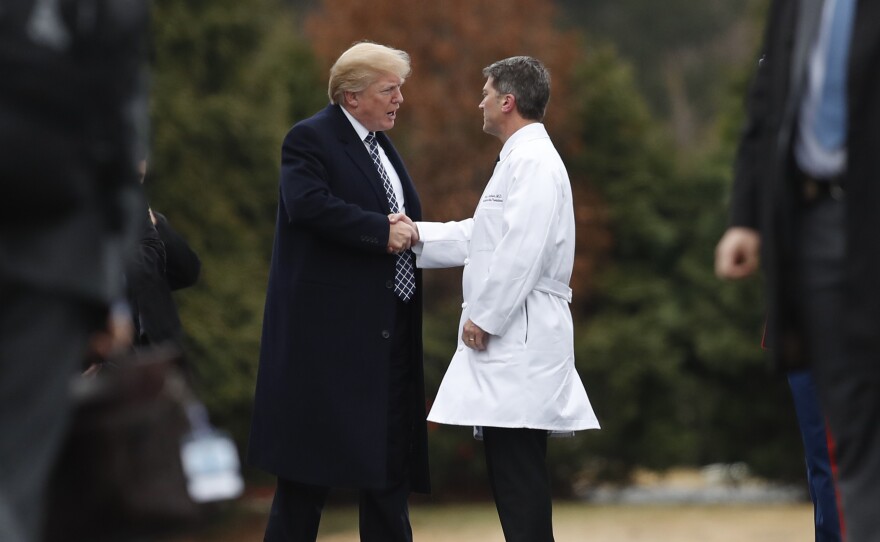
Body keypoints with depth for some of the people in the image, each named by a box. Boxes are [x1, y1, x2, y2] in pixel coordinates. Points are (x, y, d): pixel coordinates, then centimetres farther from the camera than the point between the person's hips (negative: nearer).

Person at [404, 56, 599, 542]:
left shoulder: (533, 161, -13)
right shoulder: (520, 159, 20)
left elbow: (522, 250, -21)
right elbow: (481, 236, 22)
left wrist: (485, 318, -17)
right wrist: (419, 236, 12)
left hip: (521, 335, -11)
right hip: (509, 337, 11)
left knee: (517, 464, -11)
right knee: (511, 467, 11)